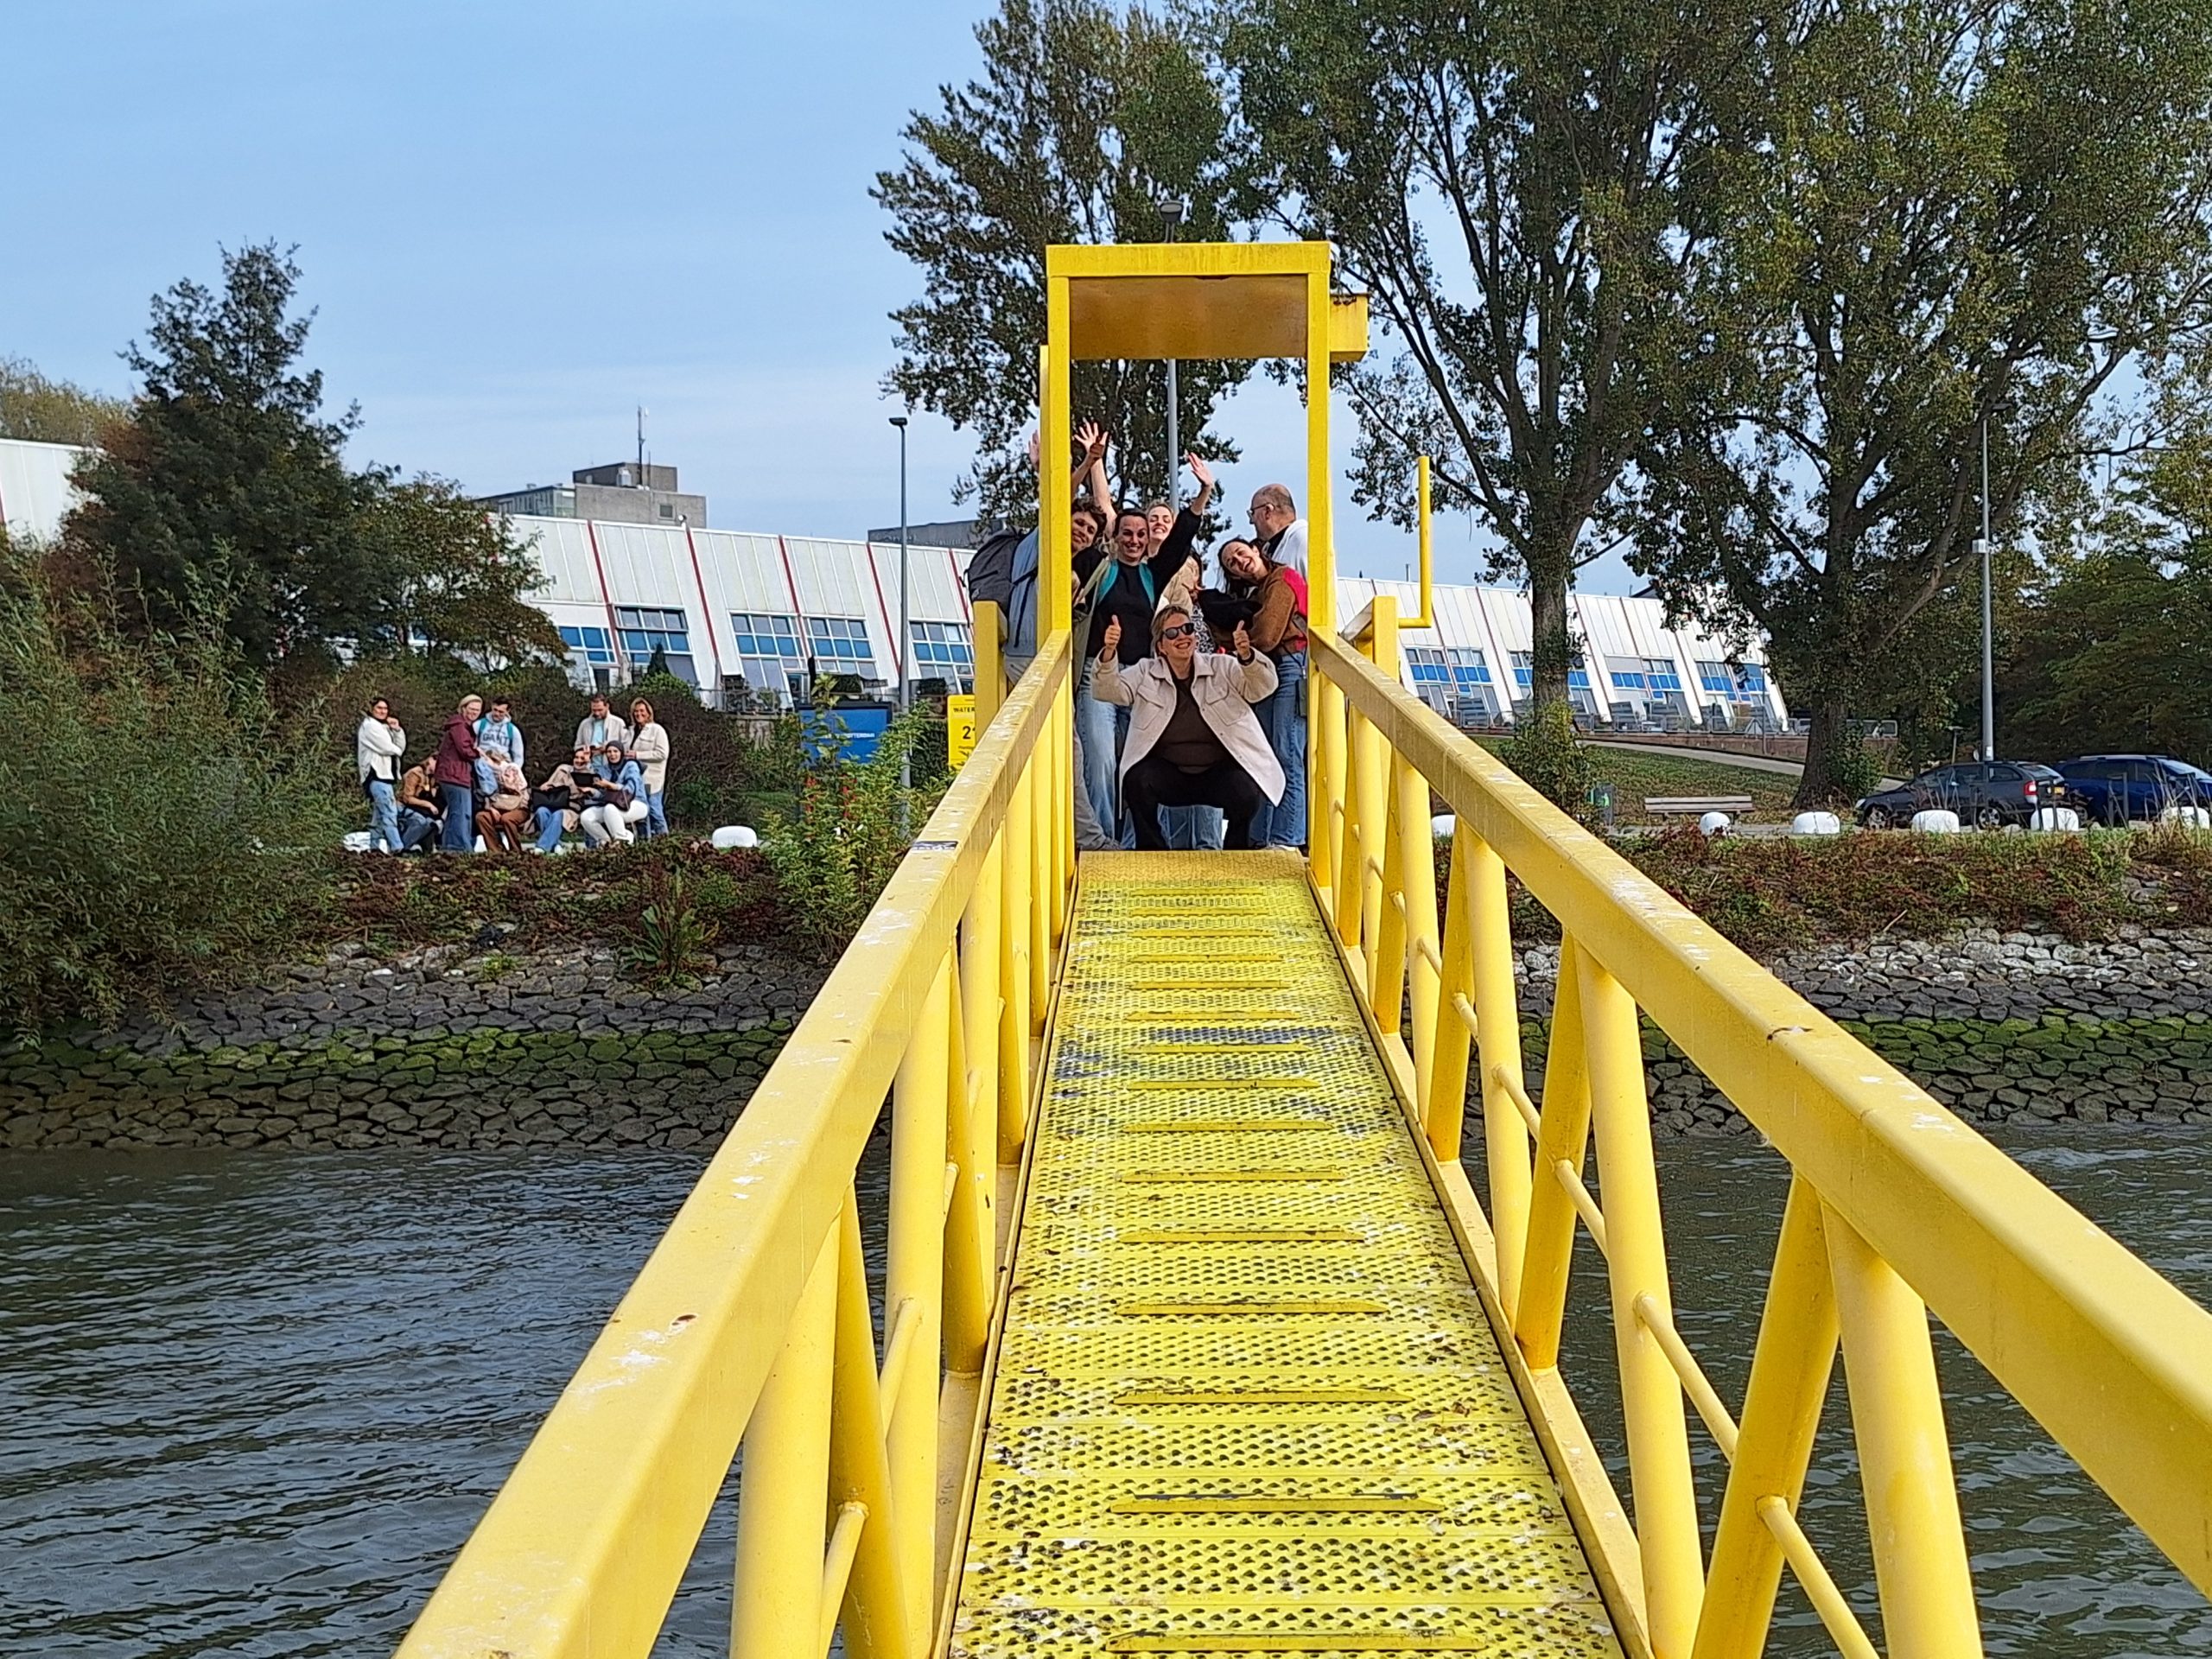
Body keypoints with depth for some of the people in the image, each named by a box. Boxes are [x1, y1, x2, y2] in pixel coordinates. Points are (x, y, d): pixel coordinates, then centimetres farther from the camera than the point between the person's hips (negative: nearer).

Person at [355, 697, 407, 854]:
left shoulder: (384, 727, 21)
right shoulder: (370, 726, -5)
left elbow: (401, 747, 15)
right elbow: (386, 748, -13)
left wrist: (397, 730, 1)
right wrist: (397, 750, 7)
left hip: (386, 774, 10)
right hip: (377, 774, -10)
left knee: (378, 813, 11)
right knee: (389, 813, -17)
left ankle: (375, 846, 14)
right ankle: (396, 847, -25)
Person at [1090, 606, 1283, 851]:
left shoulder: (1222, 669, 6)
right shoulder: (1145, 674, 7)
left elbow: (1262, 687, -8)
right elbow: (1106, 692, -6)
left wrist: (1247, 657, -31)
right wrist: (1109, 653, -26)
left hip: (1219, 772, 0)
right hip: (1168, 773, 0)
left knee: (1246, 794, -30)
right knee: (1137, 782, -30)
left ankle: (1238, 855, 2)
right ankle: (1153, 855, -7)